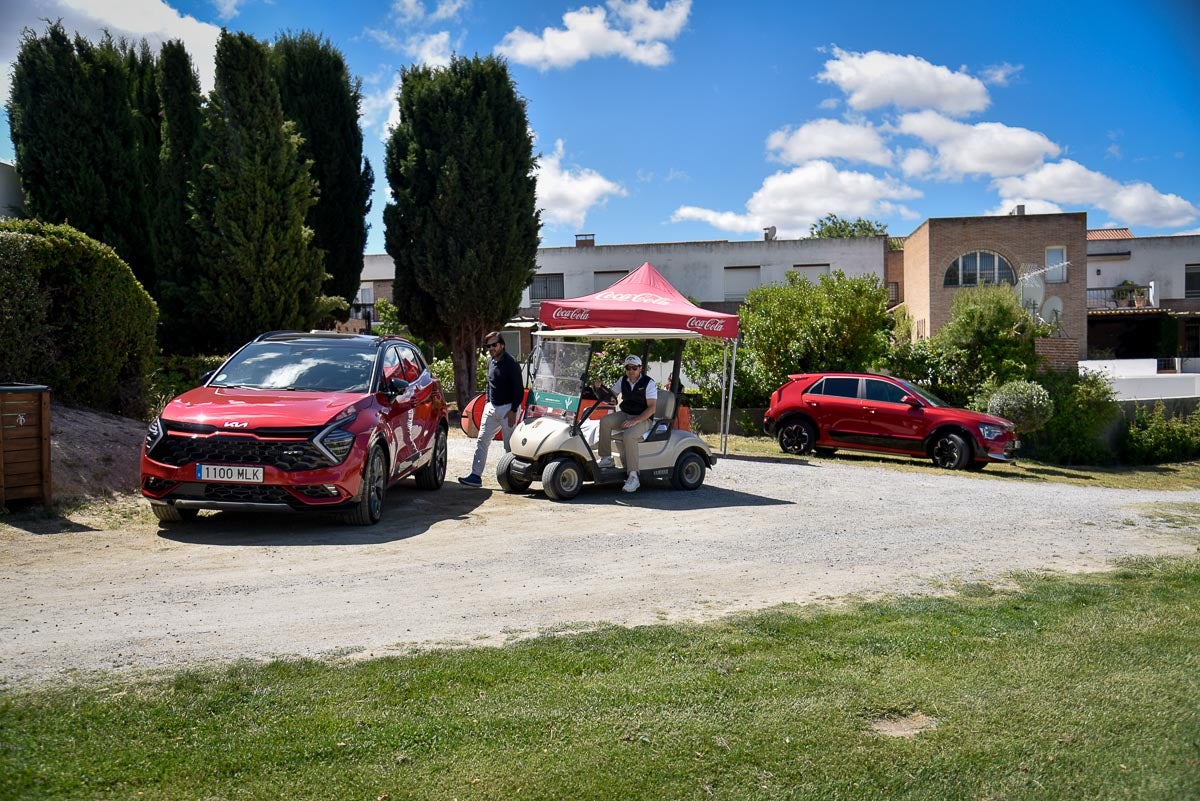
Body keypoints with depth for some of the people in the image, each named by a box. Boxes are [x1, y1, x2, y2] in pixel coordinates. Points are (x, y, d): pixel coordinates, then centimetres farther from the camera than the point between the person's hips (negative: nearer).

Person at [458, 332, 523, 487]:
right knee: (482, 441, 0)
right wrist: (487, 402, 14)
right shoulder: (491, 362, 11)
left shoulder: (511, 363, -12)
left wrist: (513, 411, -18)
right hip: (491, 407, 7)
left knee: (510, 445, 1)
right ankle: (476, 476, 0)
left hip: (507, 408, -7)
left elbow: (519, 390, -14)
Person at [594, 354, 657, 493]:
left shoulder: (649, 383, -10)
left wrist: (635, 421, -26)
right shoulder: (623, 381, 8)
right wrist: (600, 388, -10)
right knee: (605, 420, -22)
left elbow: (652, 407, -16)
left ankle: (633, 477, -34)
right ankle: (606, 458, -16)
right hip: (625, 415, 6)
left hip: (643, 419, -6)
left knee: (629, 435, -35)